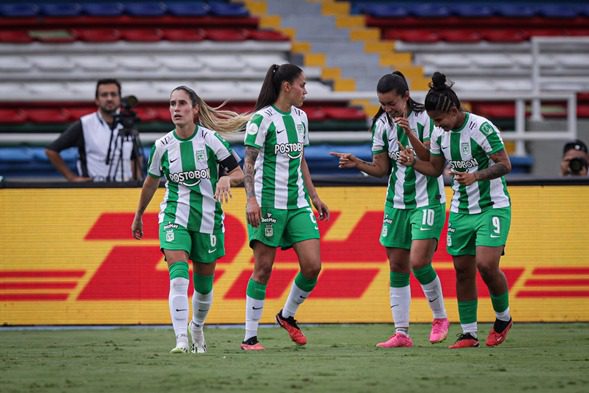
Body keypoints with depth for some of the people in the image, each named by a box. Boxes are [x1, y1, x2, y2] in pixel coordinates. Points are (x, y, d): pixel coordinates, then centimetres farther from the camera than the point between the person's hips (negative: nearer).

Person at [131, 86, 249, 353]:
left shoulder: (211, 140, -7)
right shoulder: (163, 145, 0)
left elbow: (239, 173, -1)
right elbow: (151, 182, 16)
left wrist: (226, 179, -25)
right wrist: (138, 216, 25)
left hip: (208, 218, 0)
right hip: (174, 217, 0)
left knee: (204, 284, 10)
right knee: (178, 276, -20)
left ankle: (197, 329, 38)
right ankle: (181, 339, -25)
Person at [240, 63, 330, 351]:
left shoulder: (300, 117, 13)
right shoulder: (262, 119, -8)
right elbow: (249, 163, -9)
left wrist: (313, 196, 21)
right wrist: (251, 199, -19)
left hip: (297, 203, 6)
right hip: (268, 203, -6)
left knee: (312, 265, -4)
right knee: (263, 268, -4)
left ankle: (287, 316, 20)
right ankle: (250, 337, 3)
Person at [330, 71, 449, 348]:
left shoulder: (425, 119, -11)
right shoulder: (381, 125, 3)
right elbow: (382, 168, 8)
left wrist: (410, 134, -26)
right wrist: (357, 164, -9)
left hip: (427, 201, -5)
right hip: (396, 203, 5)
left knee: (418, 261, -17)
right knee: (397, 267, 1)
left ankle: (440, 318, 5)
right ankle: (401, 333, 4)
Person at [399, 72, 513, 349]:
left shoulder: (482, 128, -18)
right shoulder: (440, 134, 1)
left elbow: (505, 164, -17)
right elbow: (435, 168, 14)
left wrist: (476, 176, -31)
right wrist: (413, 162, -4)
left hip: (493, 207, -6)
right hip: (461, 209, 6)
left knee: (486, 264, -18)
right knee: (463, 270, 3)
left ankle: (503, 317, 7)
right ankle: (469, 333, 11)